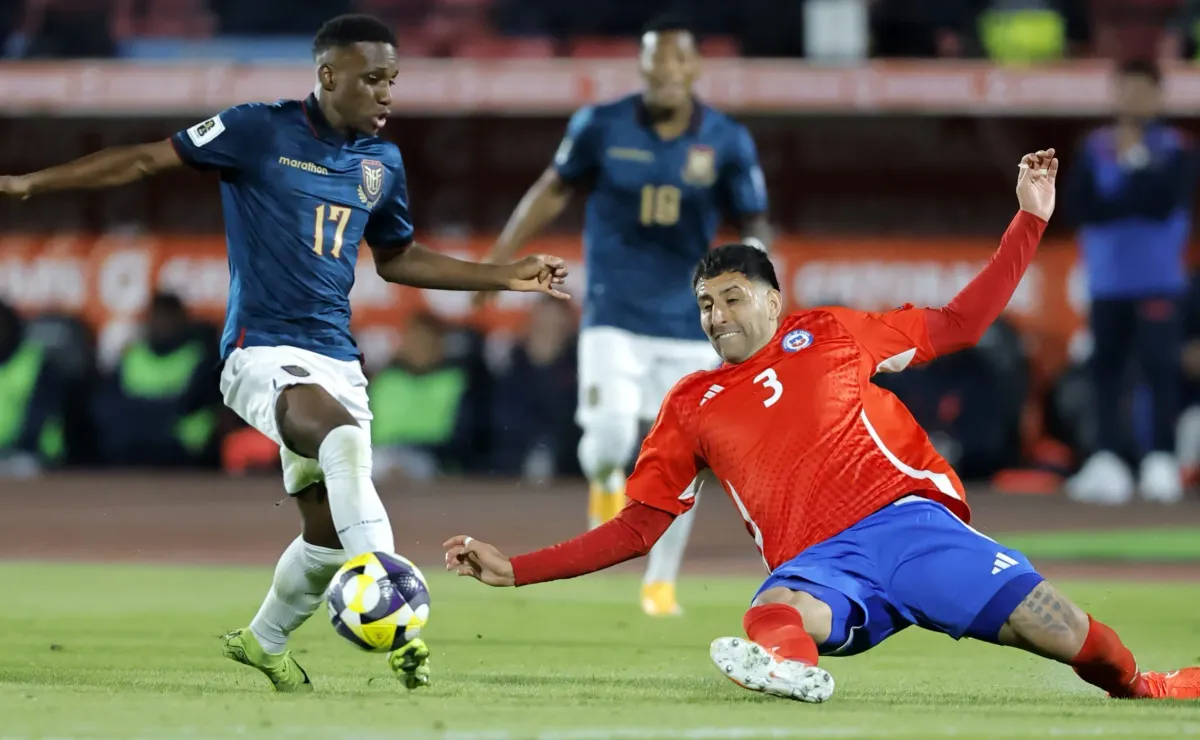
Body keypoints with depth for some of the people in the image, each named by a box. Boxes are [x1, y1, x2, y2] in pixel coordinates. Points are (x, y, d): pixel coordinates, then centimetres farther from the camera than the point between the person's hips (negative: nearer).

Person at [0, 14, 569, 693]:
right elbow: (147, 160, -2)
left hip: (335, 358, 6)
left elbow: (398, 258, 27)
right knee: (346, 437, -35)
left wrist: (506, 277, 21)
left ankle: (263, 643, 32)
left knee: (331, 534, 4)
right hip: (262, 351, -6)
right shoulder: (261, 131, -5)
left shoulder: (384, 163, 11)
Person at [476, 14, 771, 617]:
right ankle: (605, 484, 19)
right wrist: (498, 260, 8)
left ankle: (661, 582, 22)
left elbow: (755, 223, 2)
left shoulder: (727, 142, -3)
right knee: (610, 437, -19)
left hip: (688, 321, 1)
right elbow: (555, 189, 9)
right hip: (615, 314, -1)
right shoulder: (600, 126, -4)